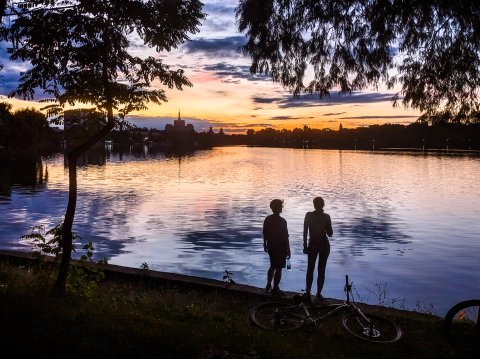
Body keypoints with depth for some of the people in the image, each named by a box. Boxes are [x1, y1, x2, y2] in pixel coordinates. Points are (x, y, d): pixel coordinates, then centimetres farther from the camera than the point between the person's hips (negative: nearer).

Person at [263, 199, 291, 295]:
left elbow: (264, 234, 5)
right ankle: (275, 289, 13)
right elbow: (286, 237, -16)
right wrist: (288, 250, -8)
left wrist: (265, 245, 18)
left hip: (270, 246, 6)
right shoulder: (282, 221, -19)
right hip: (280, 248, -6)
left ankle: (268, 286, 29)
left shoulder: (267, 219, -2)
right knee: (278, 269, 6)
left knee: (272, 266, 22)